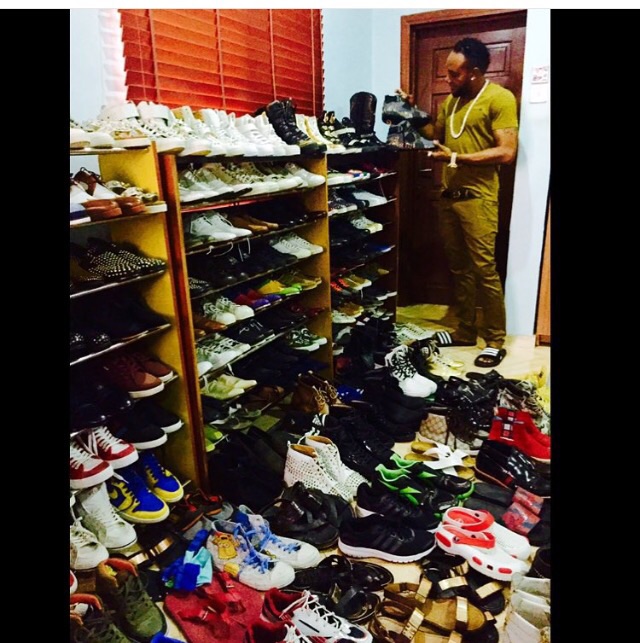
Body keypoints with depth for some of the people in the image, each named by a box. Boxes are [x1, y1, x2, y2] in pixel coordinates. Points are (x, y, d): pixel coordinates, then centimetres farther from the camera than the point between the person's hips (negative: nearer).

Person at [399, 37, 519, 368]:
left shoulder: (500, 98, -7)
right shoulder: (451, 100, 15)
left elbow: (507, 152, -15)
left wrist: (456, 158, -17)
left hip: (478, 198, -7)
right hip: (448, 196, 7)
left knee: (484, 269, -6)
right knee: (459, 268, 11)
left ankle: (495, 341, 6)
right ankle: (466, 331, 22)